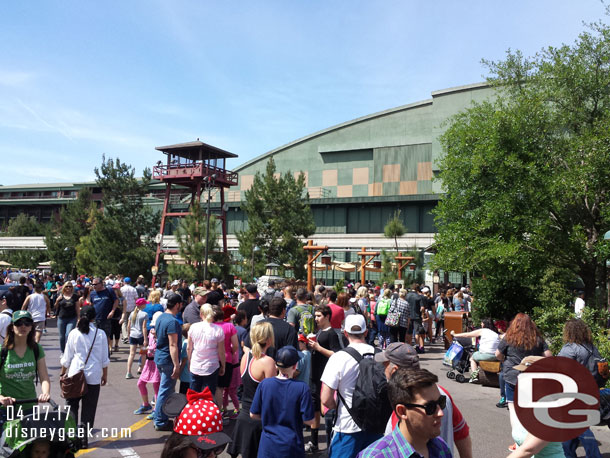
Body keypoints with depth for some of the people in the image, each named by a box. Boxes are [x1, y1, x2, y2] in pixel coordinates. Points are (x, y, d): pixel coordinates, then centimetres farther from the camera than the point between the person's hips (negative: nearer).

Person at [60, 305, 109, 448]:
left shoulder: (74, 333, -4)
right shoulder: (100, 333, -3)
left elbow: (66, 357, 2)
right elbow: (105, 359, 2)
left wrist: (63, 373, 16)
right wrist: (105, 375, 13)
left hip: (75, 375, 0)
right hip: (94, 376, 0)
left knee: (72, 406, 15)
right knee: (89, 409, 9)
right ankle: (84, 439, 11)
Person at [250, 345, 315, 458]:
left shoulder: (264, 384, -9)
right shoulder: (302, 387, -17)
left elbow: (253, 414, -1)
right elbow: (309, 421, -13)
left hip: (268, 445, 2)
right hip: (291, 447, -2)